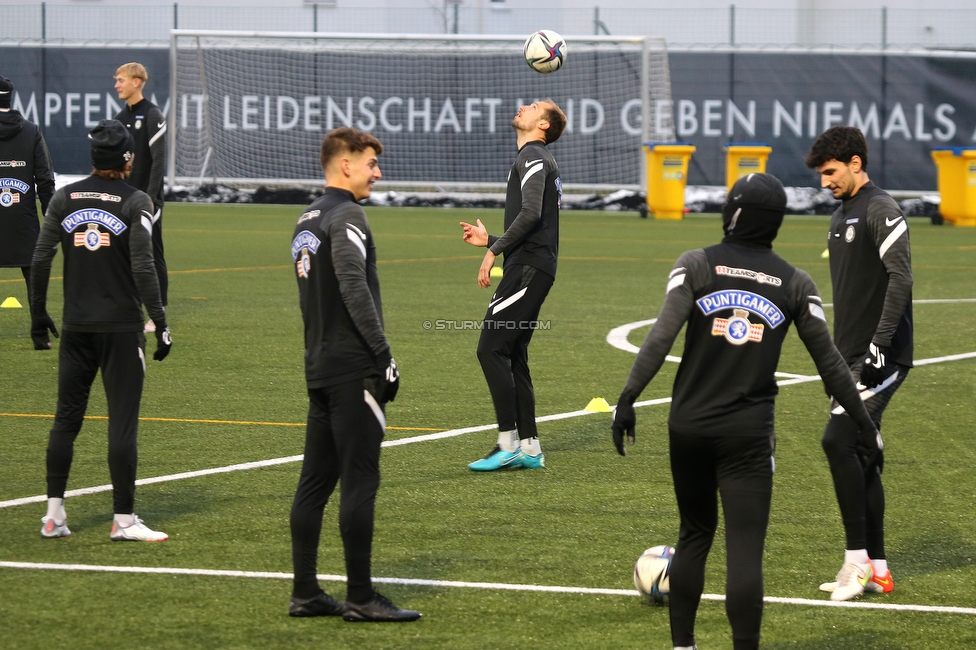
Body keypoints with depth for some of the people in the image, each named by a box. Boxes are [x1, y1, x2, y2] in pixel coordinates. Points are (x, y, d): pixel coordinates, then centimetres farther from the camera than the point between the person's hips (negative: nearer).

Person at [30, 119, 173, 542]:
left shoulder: (64, 198, 4)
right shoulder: (134, 202, -7)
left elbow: (40, 260, 0)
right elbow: (142, 267, -15)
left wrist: (38, 317, 9)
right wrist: (160, 323, -11)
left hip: (76, 327, 4)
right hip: (121, 327, -4)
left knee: (67, 416, 11)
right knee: (123, 420, -1)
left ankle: (54, 515, 10)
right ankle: (123, 519, 0)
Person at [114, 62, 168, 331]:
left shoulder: (152, 115, -9)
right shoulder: (120, 117, 13)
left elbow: (158, 160, -13)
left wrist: (150, 198, -18)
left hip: (147, 199, -7)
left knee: (152, 256, -3)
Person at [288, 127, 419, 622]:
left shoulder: (306, 222, 17)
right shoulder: (346, 217, -11)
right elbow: (355, 288, -22)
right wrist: (384, 355, -21)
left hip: (319, 369, 9)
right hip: (353, 369, -9)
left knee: (316, 479, 10)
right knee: (360, 480, -6)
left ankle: (305, 592, 13)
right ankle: (361, 597, -4)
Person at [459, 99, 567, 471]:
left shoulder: (532, 157, -7)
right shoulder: (539, 161, 25)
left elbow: (531, 213, -22)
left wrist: (494, 251, -18)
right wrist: (490, 241, 27)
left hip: (528, 269, -10)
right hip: (531, 269, 10)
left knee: (491, 349, -12)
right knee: (512, 356, 11)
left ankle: (509, 445, -13)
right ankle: (529, 448, 12)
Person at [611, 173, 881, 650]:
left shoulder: (696, 266, -2)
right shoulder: (794, 284, 2)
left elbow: (662, 335, -14)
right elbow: (830, 364, 5)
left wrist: (628, 397, -15)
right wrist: (864, 426, 13)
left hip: (689, 426, 1)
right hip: (748, 432, -1)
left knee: (694, 534, 19)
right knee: (744, 551, -4)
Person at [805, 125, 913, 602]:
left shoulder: (881, 212, -11)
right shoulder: (841, 218, 18)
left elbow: (901, 279, -20)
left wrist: (879, 345, -24)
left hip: (880, 357, -10)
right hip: (853, 357, 10)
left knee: (838, 441, -17)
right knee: (860, 455, 8)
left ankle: (858, 558, -12)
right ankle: (876, 570, 12)